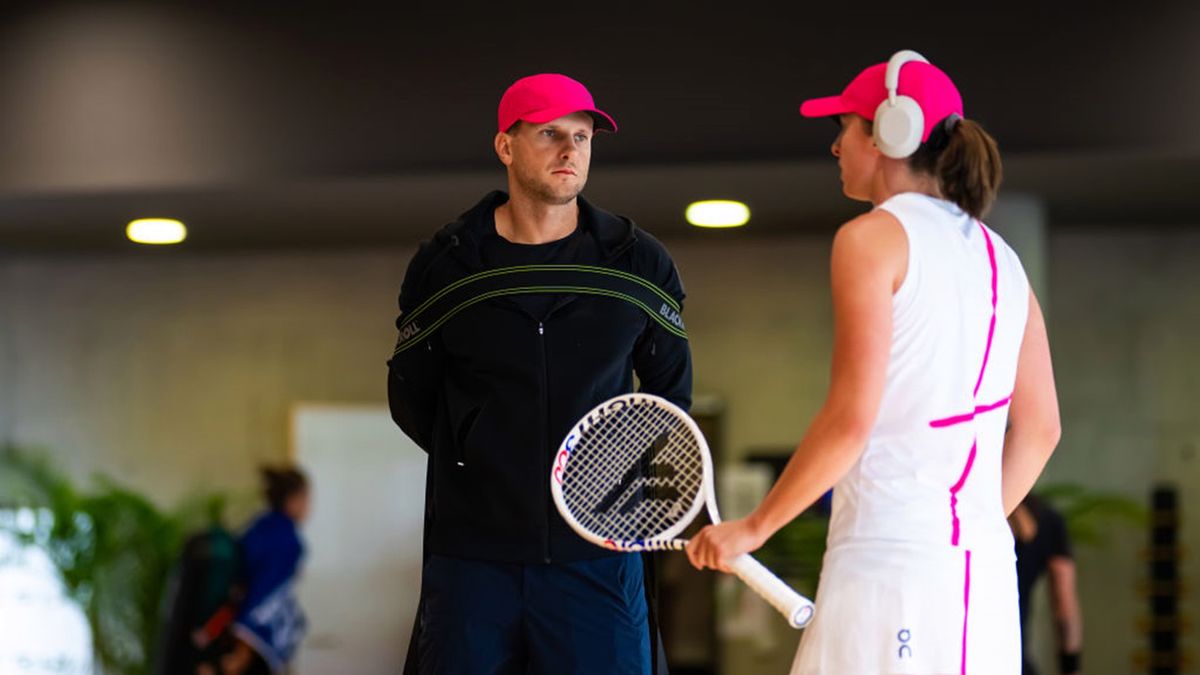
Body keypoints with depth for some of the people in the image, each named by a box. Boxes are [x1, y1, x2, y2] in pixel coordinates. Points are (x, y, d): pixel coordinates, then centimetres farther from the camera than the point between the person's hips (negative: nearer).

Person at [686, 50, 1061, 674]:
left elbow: (850, 417, -12)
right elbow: (1040, 429, 16)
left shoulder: (873, 237, -4)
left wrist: (753, 527, -3)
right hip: (987, 567, 7)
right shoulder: (1000, 258, 16)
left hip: (891, 559, -7)